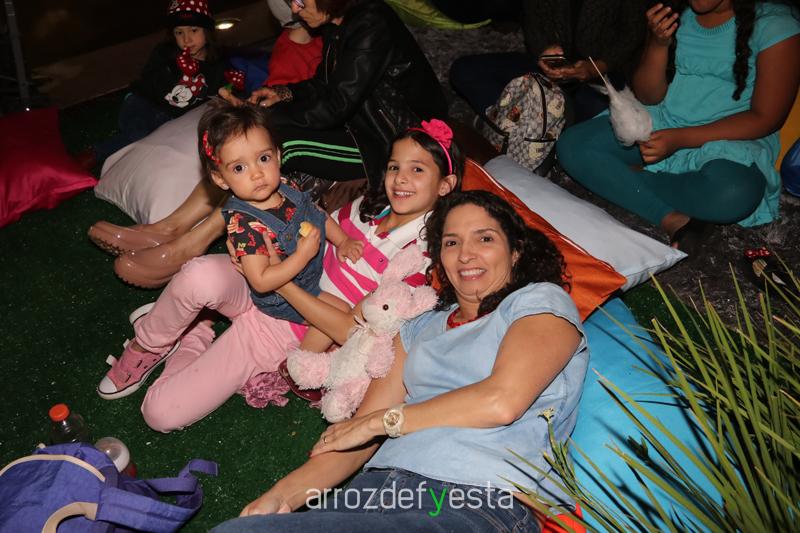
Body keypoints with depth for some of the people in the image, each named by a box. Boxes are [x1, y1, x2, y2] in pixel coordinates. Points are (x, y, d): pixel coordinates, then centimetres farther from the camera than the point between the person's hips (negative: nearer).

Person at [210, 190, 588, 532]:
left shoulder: (542, 300, 8)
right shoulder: (421, 329, 24)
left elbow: (501, 402, -10)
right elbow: (362, 429, 14)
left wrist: (382, 419, -1)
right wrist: (284, 494, -3)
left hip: (478, 502, -5)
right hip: (379, 487, 6)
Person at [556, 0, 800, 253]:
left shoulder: (775, 24, -9)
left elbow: (765, 118, -12)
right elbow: (648, 97, 3)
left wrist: (681, 138, -22)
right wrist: (659, 44, -16)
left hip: (729, 138, -4)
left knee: (733, 194, -40)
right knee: (571, 146, -19)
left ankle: (631, 176, -15)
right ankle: (673, 220, -26)